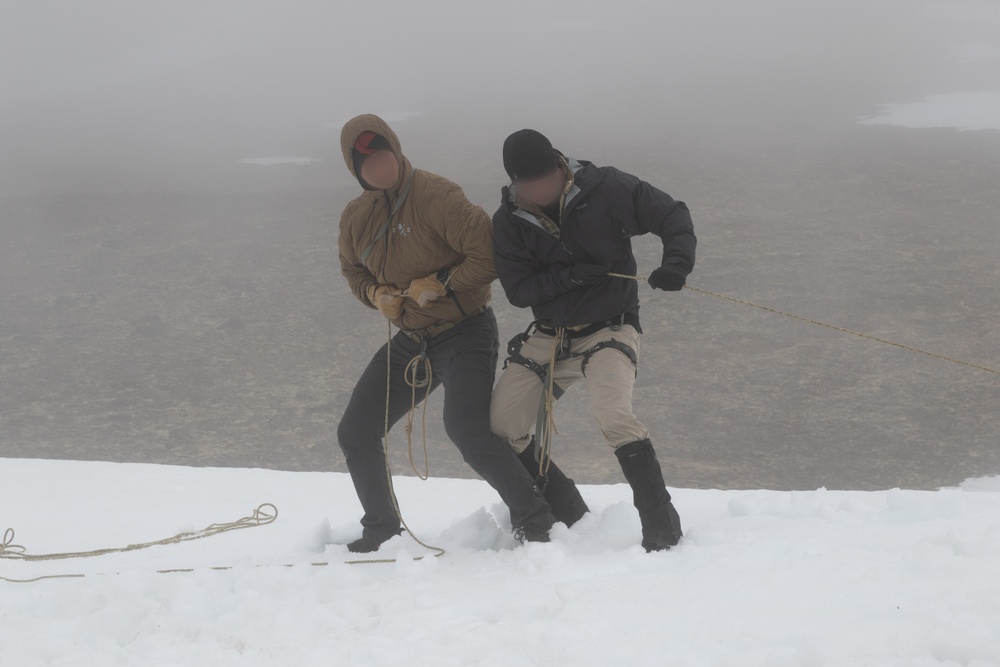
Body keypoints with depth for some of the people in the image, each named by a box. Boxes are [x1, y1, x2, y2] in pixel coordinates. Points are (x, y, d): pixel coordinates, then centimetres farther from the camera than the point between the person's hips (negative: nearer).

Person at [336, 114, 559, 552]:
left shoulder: (435, 196, -19)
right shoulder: (355, 218, 3)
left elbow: (489, 256, -23)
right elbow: (353, 270, 22)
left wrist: (438, 285, -20)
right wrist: (375, 294, 1)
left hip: (464, 334, -8)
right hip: (408, 341, 8)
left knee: (466, 430, -26)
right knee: (355, 434, 7)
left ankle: (533, 521, -13)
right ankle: (381, 531, 26)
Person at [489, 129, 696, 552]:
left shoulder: (604, 189, -14)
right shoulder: (509, 221, -4)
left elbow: (672, 216, -10)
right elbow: (517, 290, -9)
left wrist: (677, 261, -29)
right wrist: (569, 276, -26)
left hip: (608, 329, -5)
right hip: (548, 337, 5)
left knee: (612, 414, -29)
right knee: (500, 426, 1)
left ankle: (661, 525, -22)